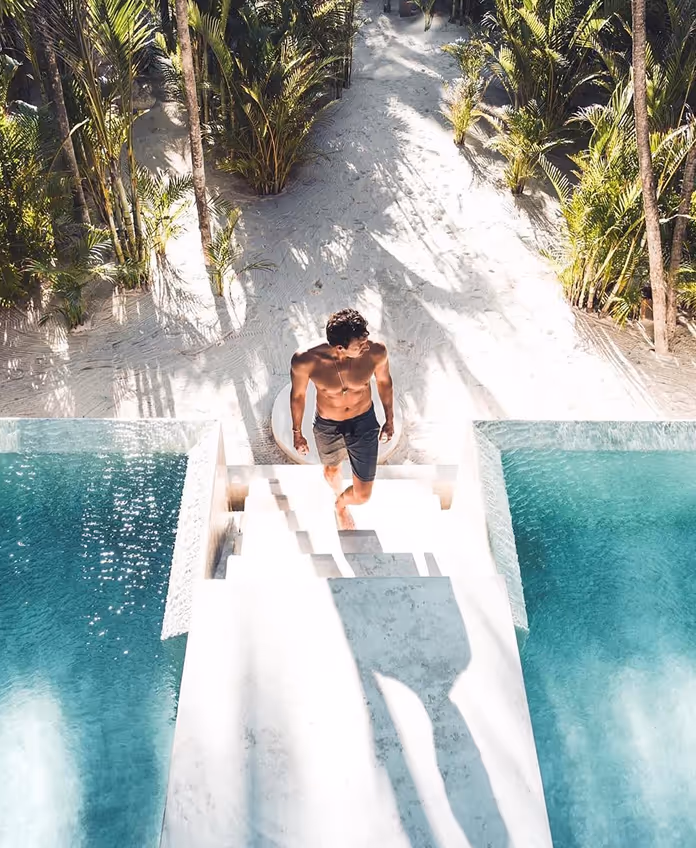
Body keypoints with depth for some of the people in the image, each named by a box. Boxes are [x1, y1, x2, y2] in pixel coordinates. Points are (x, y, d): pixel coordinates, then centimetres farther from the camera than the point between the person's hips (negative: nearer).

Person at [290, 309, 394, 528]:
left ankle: (341, 503, 48)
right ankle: (340, 499, 70)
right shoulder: (305, 361, -32)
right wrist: (297, 433, 2)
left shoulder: (376, 352, -28)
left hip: (364, 424, 1)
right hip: (327, 427, 0)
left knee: (362, 496, 8)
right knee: (332, 469, 31)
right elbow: (298, 395, -11)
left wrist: (390, 420, 7)